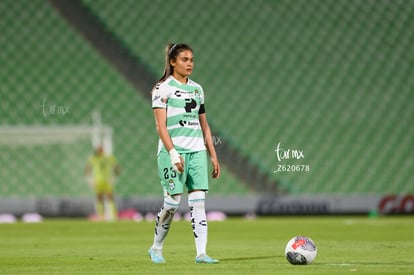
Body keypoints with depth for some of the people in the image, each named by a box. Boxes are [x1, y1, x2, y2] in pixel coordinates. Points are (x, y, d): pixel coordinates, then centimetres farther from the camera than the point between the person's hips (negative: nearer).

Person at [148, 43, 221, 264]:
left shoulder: (196, 88, 15)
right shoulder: (163, 88, -2)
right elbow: (161, 126, -10)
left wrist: (213, 155, 15)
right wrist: (173, 153, -20)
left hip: (197, 150, 5)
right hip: (173, 150, -5)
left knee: (198, 200, -4)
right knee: (173, 201, -6)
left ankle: (201, 253, -8)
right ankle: (156, 248, 14)